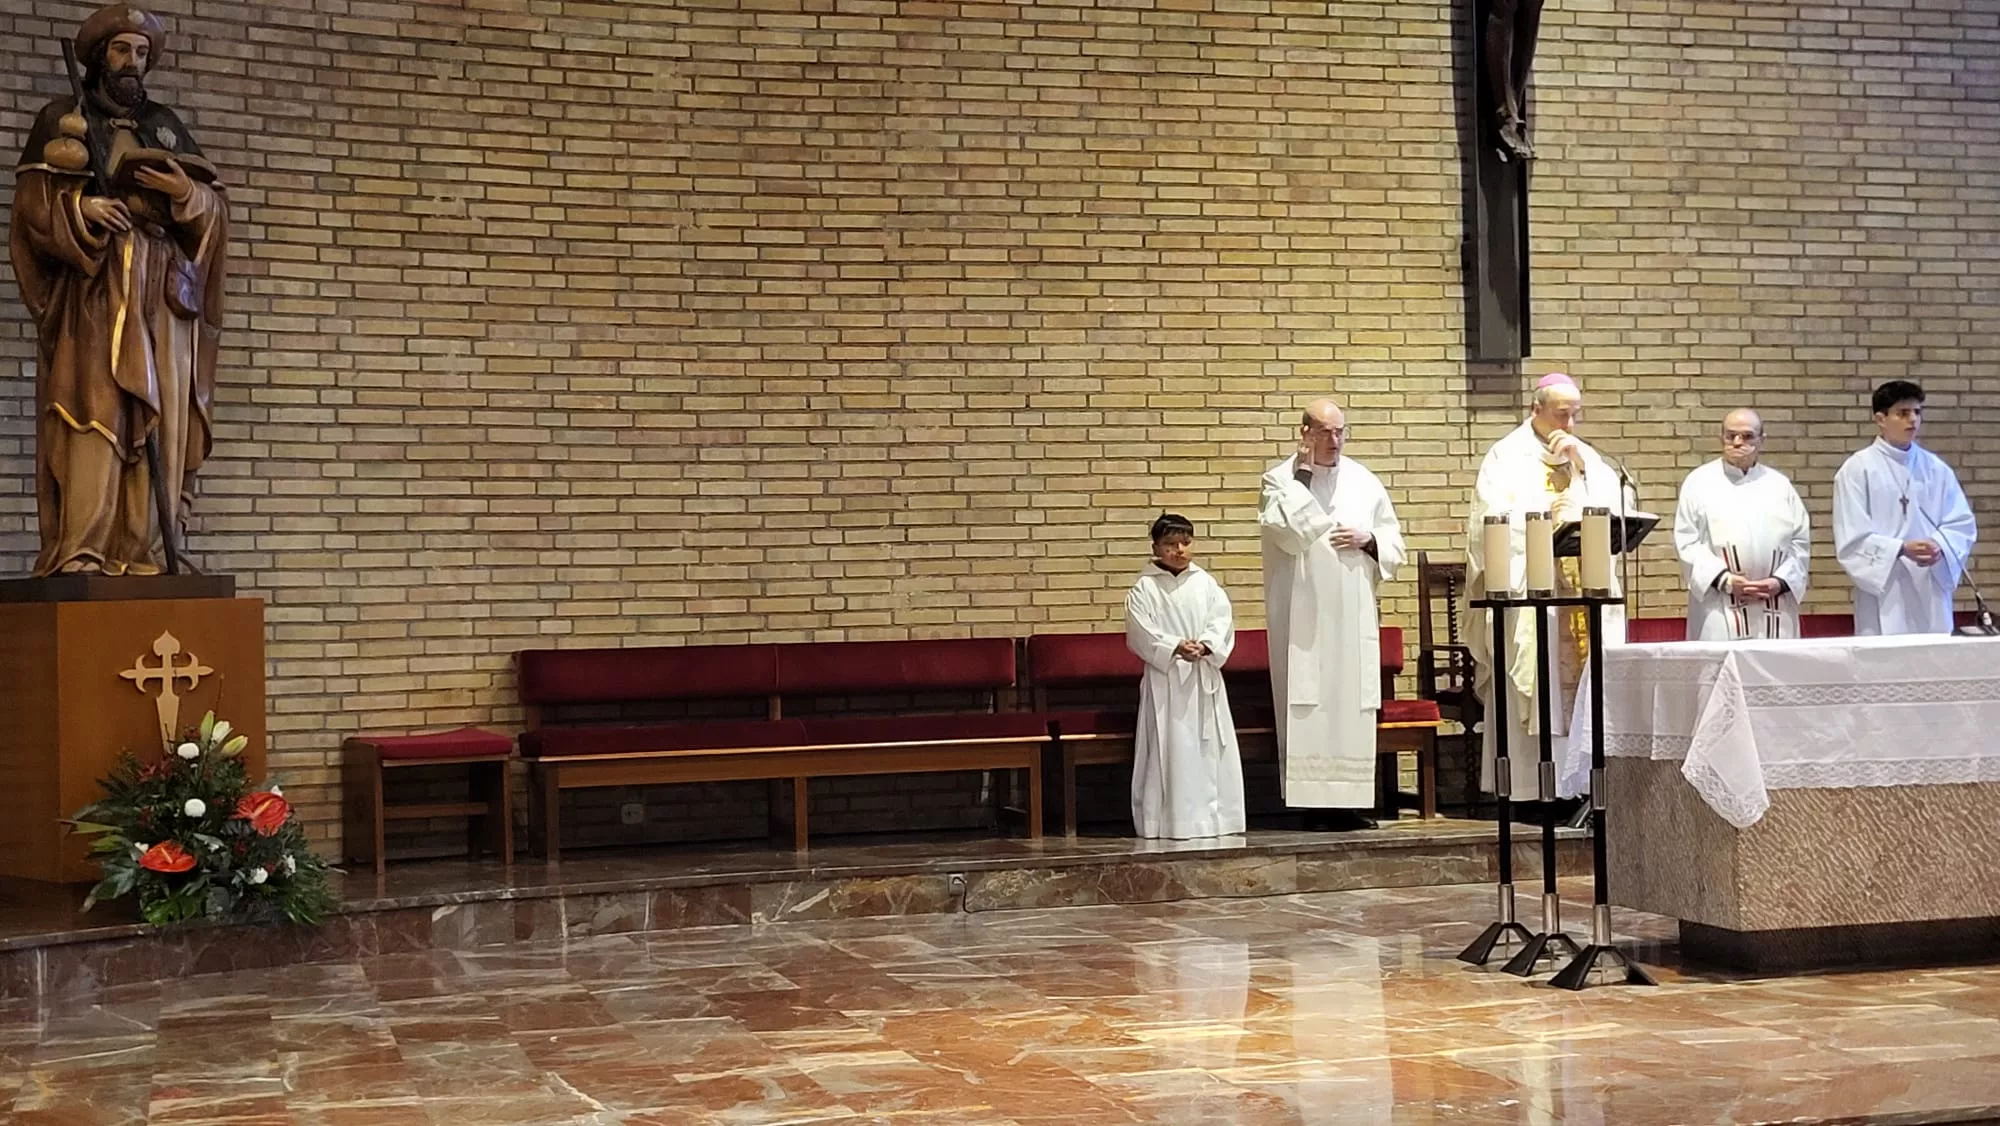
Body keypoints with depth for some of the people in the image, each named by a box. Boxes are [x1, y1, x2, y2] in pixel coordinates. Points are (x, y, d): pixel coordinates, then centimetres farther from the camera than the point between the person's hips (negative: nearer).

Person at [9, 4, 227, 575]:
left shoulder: (166, 127, 21)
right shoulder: (61, 120, 13)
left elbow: (215, 208, 13)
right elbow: (30, 201, 4)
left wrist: (188, 194, -9)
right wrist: (80, 206, -15)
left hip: (161, 297, 3)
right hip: (91, 291, -3)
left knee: (153, 420, -5)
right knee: (92, 415, -16)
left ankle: (136, 551, -6)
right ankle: (78, 552, -21)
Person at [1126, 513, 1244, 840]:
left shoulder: (1205, 583, 8)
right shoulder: (1145, 588, -2)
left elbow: (1222, 619, 2)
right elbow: (1140, 632, -9)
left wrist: (1205, 644, -16)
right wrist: (1175, 647, -19)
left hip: (1205, 677, 4)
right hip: (1165, 678, -4)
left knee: (1212, 747, 6)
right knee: (1170, 748, -5)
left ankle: (1214, 817, 14)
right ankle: (1172, 821, -2)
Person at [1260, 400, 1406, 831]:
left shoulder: (1363, 481, 13)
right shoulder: (1280, 479, 2)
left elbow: (1394, 541, 17)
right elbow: (1290, 530, -16)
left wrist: (1368, 539, -4)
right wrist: (1303, 474, -12)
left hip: (1354, 612, 4)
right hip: (1302, 613, -4)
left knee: (1354, 701, 1)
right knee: (1308, 702, -7)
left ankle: (1350, 799, 6)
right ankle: (1314, 800, -4)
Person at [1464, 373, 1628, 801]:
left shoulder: (1588, 458, 18)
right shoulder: (1508, 457, 3)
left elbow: (1619, 506, 4)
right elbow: (1494, 520, -8)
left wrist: (1580, 466, -3)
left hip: (1585, 596, 5)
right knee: (1531, 695, -8)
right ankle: (1526, 789, -7)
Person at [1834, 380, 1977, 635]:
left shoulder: (1936, 469, 9)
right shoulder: (1858, 469, -3)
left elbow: (1963, 525, 8)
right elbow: (1851, 541, -8)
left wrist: (1940, 547, -14)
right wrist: (1901, 549, -21)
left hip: (1932, 596, 4)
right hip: (1885, 597, -4)